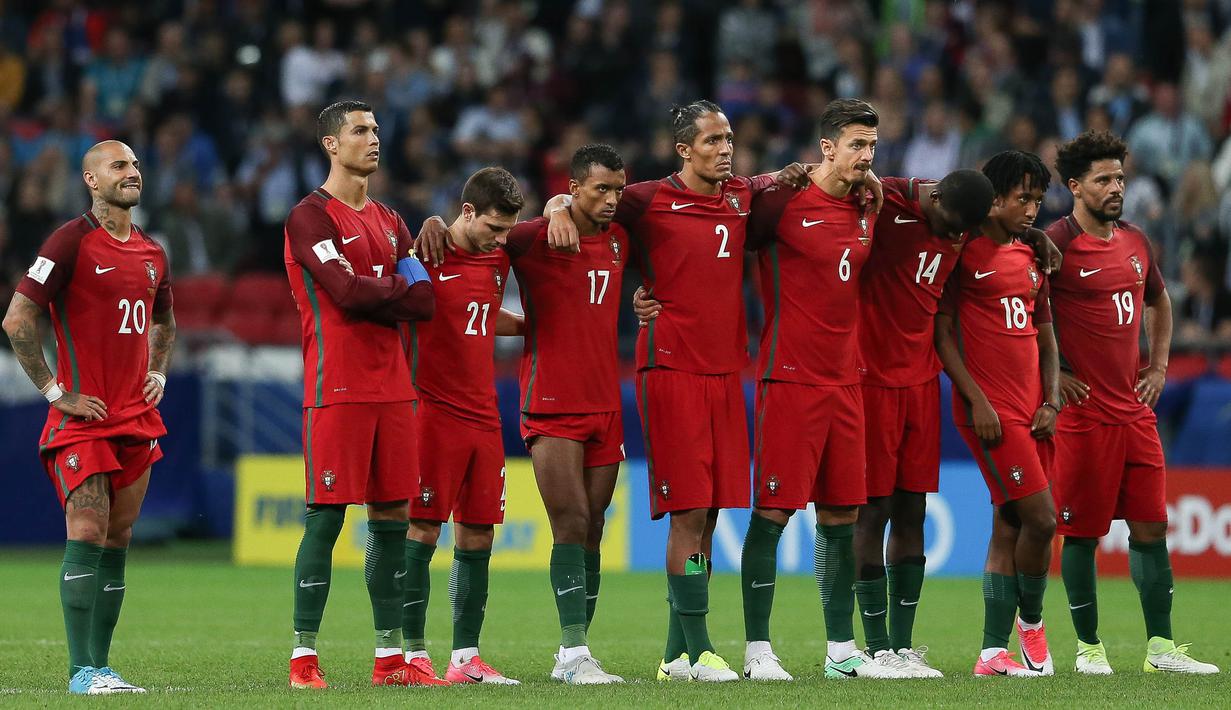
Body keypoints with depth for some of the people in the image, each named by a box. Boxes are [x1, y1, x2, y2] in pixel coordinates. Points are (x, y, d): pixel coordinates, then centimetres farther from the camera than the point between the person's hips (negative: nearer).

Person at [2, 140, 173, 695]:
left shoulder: (152, 253, 13)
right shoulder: (71, 242, -8)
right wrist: (55, 392, -13)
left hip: (137, 416, 7)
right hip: (83, 416, -7)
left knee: (117, 539, 6)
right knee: (87, 533, -12)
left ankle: (100, 664, 10)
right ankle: (82, 670, -13)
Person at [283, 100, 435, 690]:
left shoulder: (389, 222, 19)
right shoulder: (311, 217, -4)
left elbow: (424, 303, 10)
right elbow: (348, 292, -17)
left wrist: (377, 297, -8)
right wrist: (403, 291, 0)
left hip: (391, 387, 7)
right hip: (337, 390, -7)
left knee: (392, 518, 7)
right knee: (325, 518, -7)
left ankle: (390, 657, 11)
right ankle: (303, 657, -4)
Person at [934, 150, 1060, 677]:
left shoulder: (1032, 258, 16)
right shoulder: (964, 250, -5)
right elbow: (941, 332, -8)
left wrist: (1051, 404, 8)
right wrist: (977, 400, -14)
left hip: (1033, 412, 7)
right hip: (991, 411, -7)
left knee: (1009, 529, 7)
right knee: (1040, 518, -12)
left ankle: (993, 652, 11)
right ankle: (1030, 621, 9)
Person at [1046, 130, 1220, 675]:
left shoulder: (1135, 242, 12)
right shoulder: (1056, 244, -9)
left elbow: (1158, 302, 30)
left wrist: (1159, 366, 19)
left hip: (1136, 411, 6)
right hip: (1083, 412, -6)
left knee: (1150, 528, 6)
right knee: (1082, 532, 0)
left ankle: (1160, 647, 10)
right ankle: (1089, 646, 9)